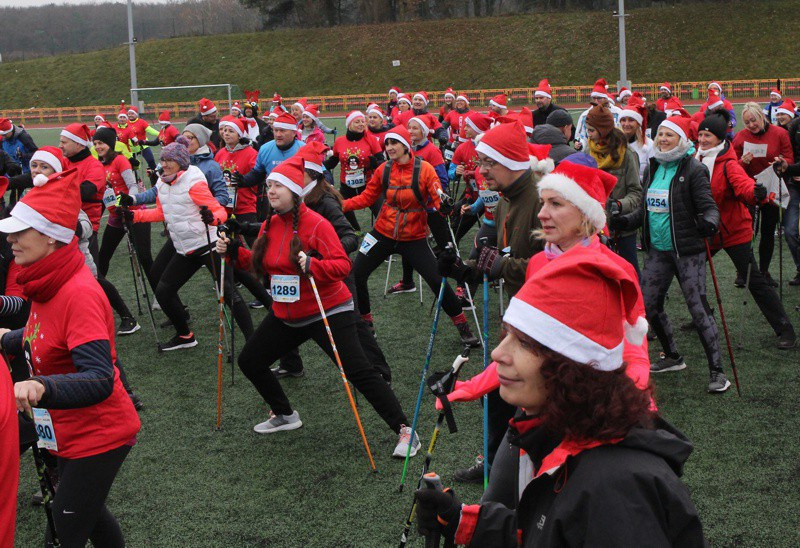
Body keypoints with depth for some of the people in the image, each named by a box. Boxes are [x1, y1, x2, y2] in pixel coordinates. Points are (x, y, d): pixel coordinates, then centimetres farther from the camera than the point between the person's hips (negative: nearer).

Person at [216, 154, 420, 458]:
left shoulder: (316, 224, -19)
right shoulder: (270, 225, 3)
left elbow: (343, 265, -23)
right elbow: (261, 263, 15)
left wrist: (313, 265, -39)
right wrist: (234, 252, 1)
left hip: (327, 313, -8)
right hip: (286, 315, 8)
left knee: (359, 373, -13)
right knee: (249, 361, 14)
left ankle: (405, 431, -3)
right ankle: (285, 415, 34)